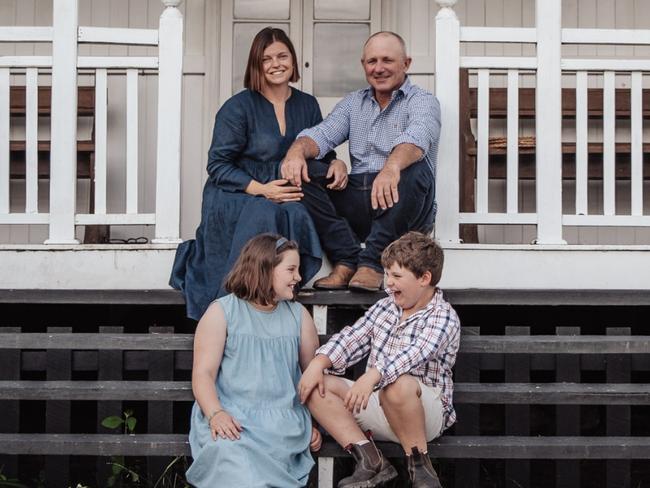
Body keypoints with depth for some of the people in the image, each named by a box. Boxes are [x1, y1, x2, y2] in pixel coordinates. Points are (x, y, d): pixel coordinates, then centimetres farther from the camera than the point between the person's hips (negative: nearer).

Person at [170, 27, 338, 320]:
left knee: (297, 217, -32)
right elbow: (218, 166, -4)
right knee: (263, 216, -36)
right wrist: (261, 190, -17)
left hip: (284, 199, 4)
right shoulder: (239, 107, -1)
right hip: (233, 198, -3)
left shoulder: (307, 106, 13)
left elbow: (322, 153, 17)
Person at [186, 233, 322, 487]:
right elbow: (203, 374, -1)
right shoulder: (222, 311, 6)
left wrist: (316, 423, 5)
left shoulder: (298, 315, 17)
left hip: (284, 419, 2)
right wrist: (216, 414, -19)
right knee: (226, 450, -35)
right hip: (231, 417, -2)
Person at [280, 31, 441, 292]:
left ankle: (372, 262, -30)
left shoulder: (423, 101, 2)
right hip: (355, 199, 5)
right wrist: (297, 151, -21)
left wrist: (392, 167, -44)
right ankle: (347, 259, -21)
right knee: (301, 169, -14)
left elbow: (417, 137, -21)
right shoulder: (353, 102, 20)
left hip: (398, 207, -4)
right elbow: (322, 134, 4)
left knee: (415, 168, -34)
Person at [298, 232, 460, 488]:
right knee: (316, 386, -10)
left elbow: (416, 353, -30)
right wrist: (317, 364, -13)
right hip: (378, 406, 7)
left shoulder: (443, 317, -11)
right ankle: (371, 460, -17)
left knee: (397, 385, -41)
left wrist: (372, 376, -46)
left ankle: (420, 464, -18)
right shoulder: (384, 307, 12)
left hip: (424, 412, -7)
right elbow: (350, 338, 6)